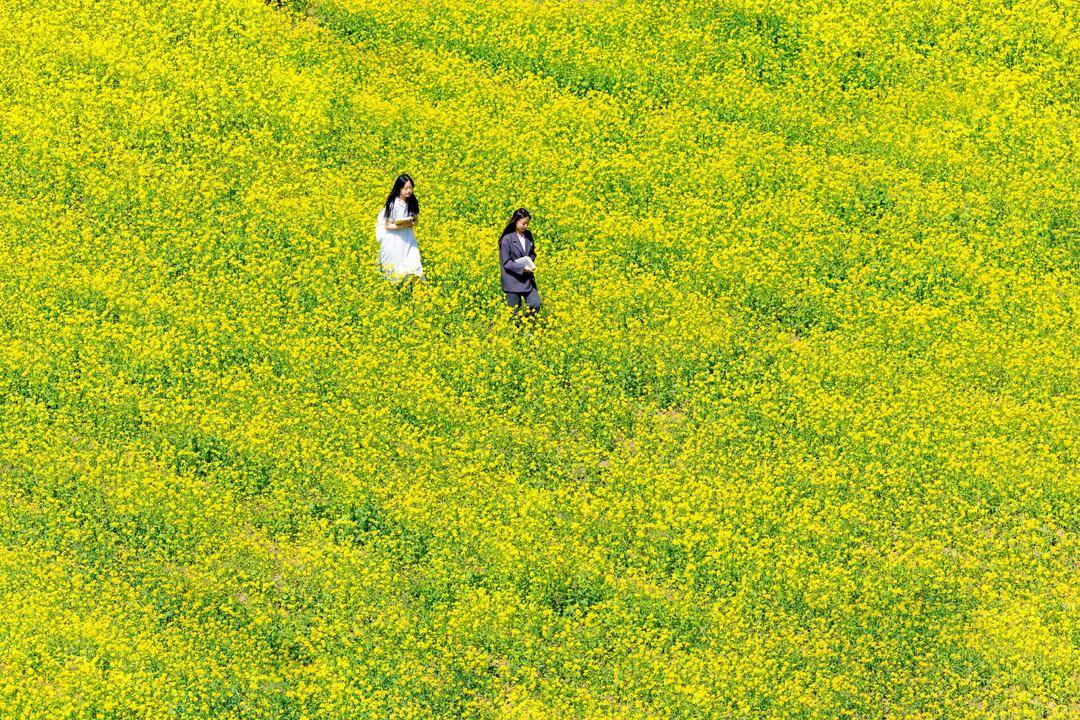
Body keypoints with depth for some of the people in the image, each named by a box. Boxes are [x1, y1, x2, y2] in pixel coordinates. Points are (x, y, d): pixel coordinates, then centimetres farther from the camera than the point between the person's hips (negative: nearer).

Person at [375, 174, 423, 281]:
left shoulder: (412, 202, -2)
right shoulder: (393, 204, -18)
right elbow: (387, 226, -13)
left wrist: (412, 223, -13)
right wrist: (401, 226, -28)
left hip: (408, 238, 4)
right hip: (393, 240, -4)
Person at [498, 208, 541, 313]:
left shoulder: (528, 235, 3)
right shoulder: (507, 239, -16)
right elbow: (506, 263, -16)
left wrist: (531, 261, -5)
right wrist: (523, 268, -22)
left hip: (527, 279, 5)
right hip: (512, 281, -5)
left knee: (535, 305, -2)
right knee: (515, 311, 4)